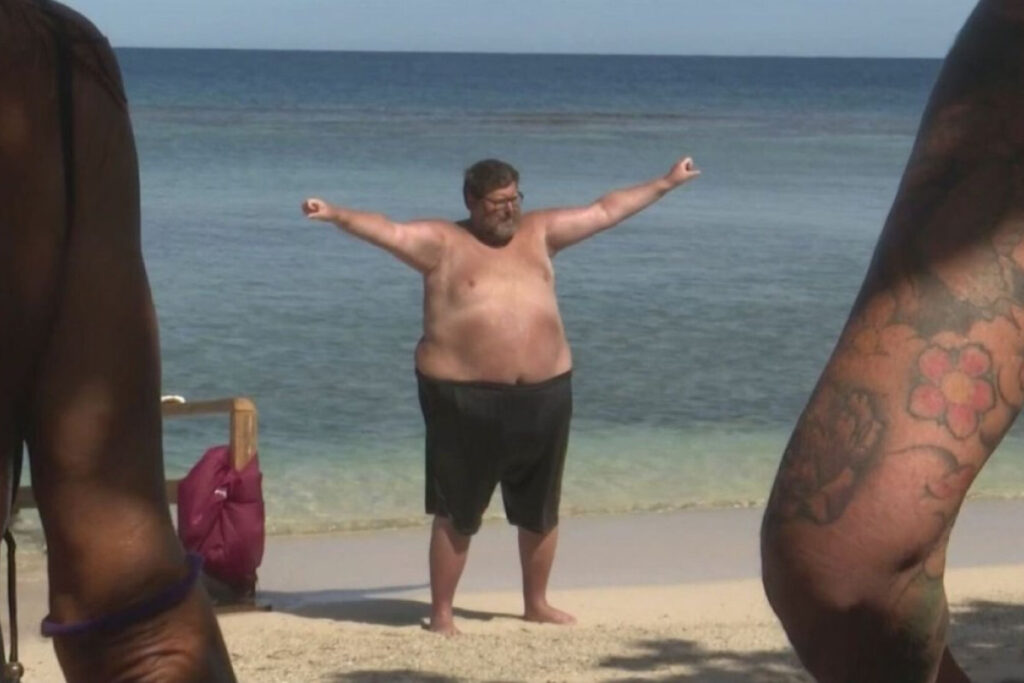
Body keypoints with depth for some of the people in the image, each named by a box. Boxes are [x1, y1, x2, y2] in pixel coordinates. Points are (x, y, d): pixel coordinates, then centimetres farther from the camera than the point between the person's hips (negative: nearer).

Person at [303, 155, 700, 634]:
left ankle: (536, 603, 31)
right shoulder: (442, 243, -3)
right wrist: (336, 215, -33)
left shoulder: (539, 233, 10)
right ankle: (441, 611, 12)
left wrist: (666, 183, 19)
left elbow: (605, 211, 16)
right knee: (457, 512, 1)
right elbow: (389, 232, -17)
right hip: (465, 397, -5)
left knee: (540, 509, 15)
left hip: (545, 393, 5)